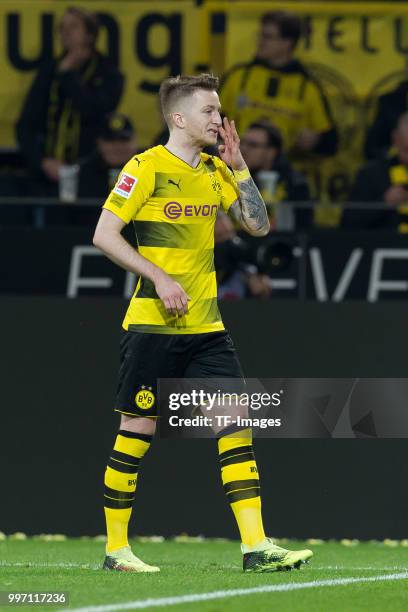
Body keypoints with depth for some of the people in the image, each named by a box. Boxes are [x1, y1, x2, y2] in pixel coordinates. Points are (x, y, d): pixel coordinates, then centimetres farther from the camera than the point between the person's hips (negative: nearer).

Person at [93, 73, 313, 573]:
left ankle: (255, 546, -6)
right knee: (137, 429, 0)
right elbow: (104, 235, -11)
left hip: (205, 326, 6)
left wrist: (238, 167, 2)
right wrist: (159, 278, -18)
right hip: (152, 325, -6)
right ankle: (115, 549, 10)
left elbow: (258, 225, 12)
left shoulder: (215, 171, 12)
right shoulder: (147, 168, -8)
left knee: (236, 422, -4)